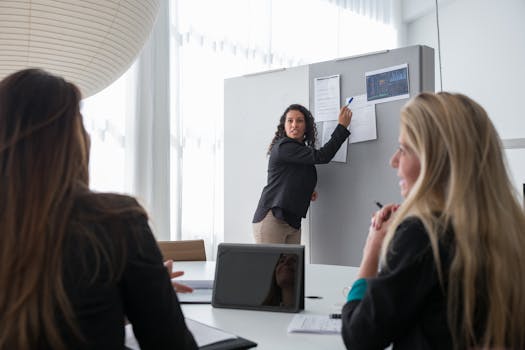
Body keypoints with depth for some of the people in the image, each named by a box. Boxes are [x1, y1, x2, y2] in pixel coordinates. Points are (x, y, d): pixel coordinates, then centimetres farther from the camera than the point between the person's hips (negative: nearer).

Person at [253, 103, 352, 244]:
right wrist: (342, 126, -9)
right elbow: (322, 156, -17)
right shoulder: (283, 147, -10)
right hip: (272, 218, -8)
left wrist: (308, 192, 7)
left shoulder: (302, 150, 18)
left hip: (293, 221, 8)